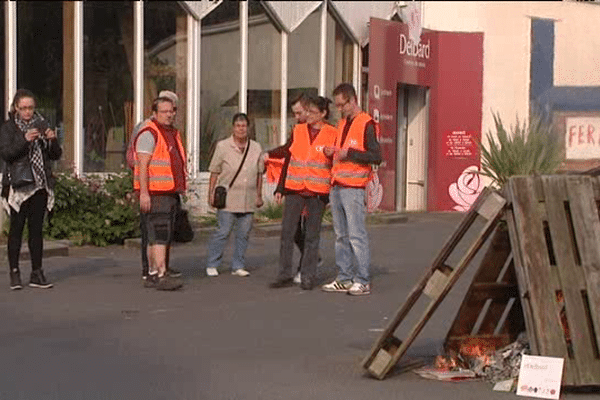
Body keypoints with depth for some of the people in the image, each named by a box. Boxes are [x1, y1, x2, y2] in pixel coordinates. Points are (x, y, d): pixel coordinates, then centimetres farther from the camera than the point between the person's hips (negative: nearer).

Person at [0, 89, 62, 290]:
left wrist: (52, 140, -8)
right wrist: (24, 140, -24)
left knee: (36, 228, 5)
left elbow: (55, 155, 11)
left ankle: (37, 273, 9)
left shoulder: (42, 124, 12)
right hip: (18, 185, -3)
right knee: (16, 228, -2)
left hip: (40, 185, 4)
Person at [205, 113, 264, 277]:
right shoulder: (222, 146, 0)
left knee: (243, 234, 5)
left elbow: (259, 174, 16)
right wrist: (211, 194, -3)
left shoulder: (256, 148, 10)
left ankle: (238, 266, 15)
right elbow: (214, 172, 1)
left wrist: (259, 195, 14)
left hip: (248, 200, 4)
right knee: (222, 232, -5)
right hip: (227, 198, -4)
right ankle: (212, 265, 5)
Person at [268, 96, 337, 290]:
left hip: (318, 192, -2)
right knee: (286, 232, -1)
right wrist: (280, 188, 9)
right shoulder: (298, 131, 9)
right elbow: (288, 160, 12)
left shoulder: (332, 134, 1)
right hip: (294, 190, 3)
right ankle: (285, 275, 7)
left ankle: (308, 277, 11)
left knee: (312, 236, 4)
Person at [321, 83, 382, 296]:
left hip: (353, 188, -8)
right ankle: (344, 279, 15)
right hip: (336, 186, 8)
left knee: (357, 235, -8)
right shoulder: (342, 124, 19)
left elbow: (376, 156, -13)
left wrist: (349, 153, -16)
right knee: (341, 236, 10)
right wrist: (331, 152, 8)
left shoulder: (366, 124, -7)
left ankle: (363, 281, -5)